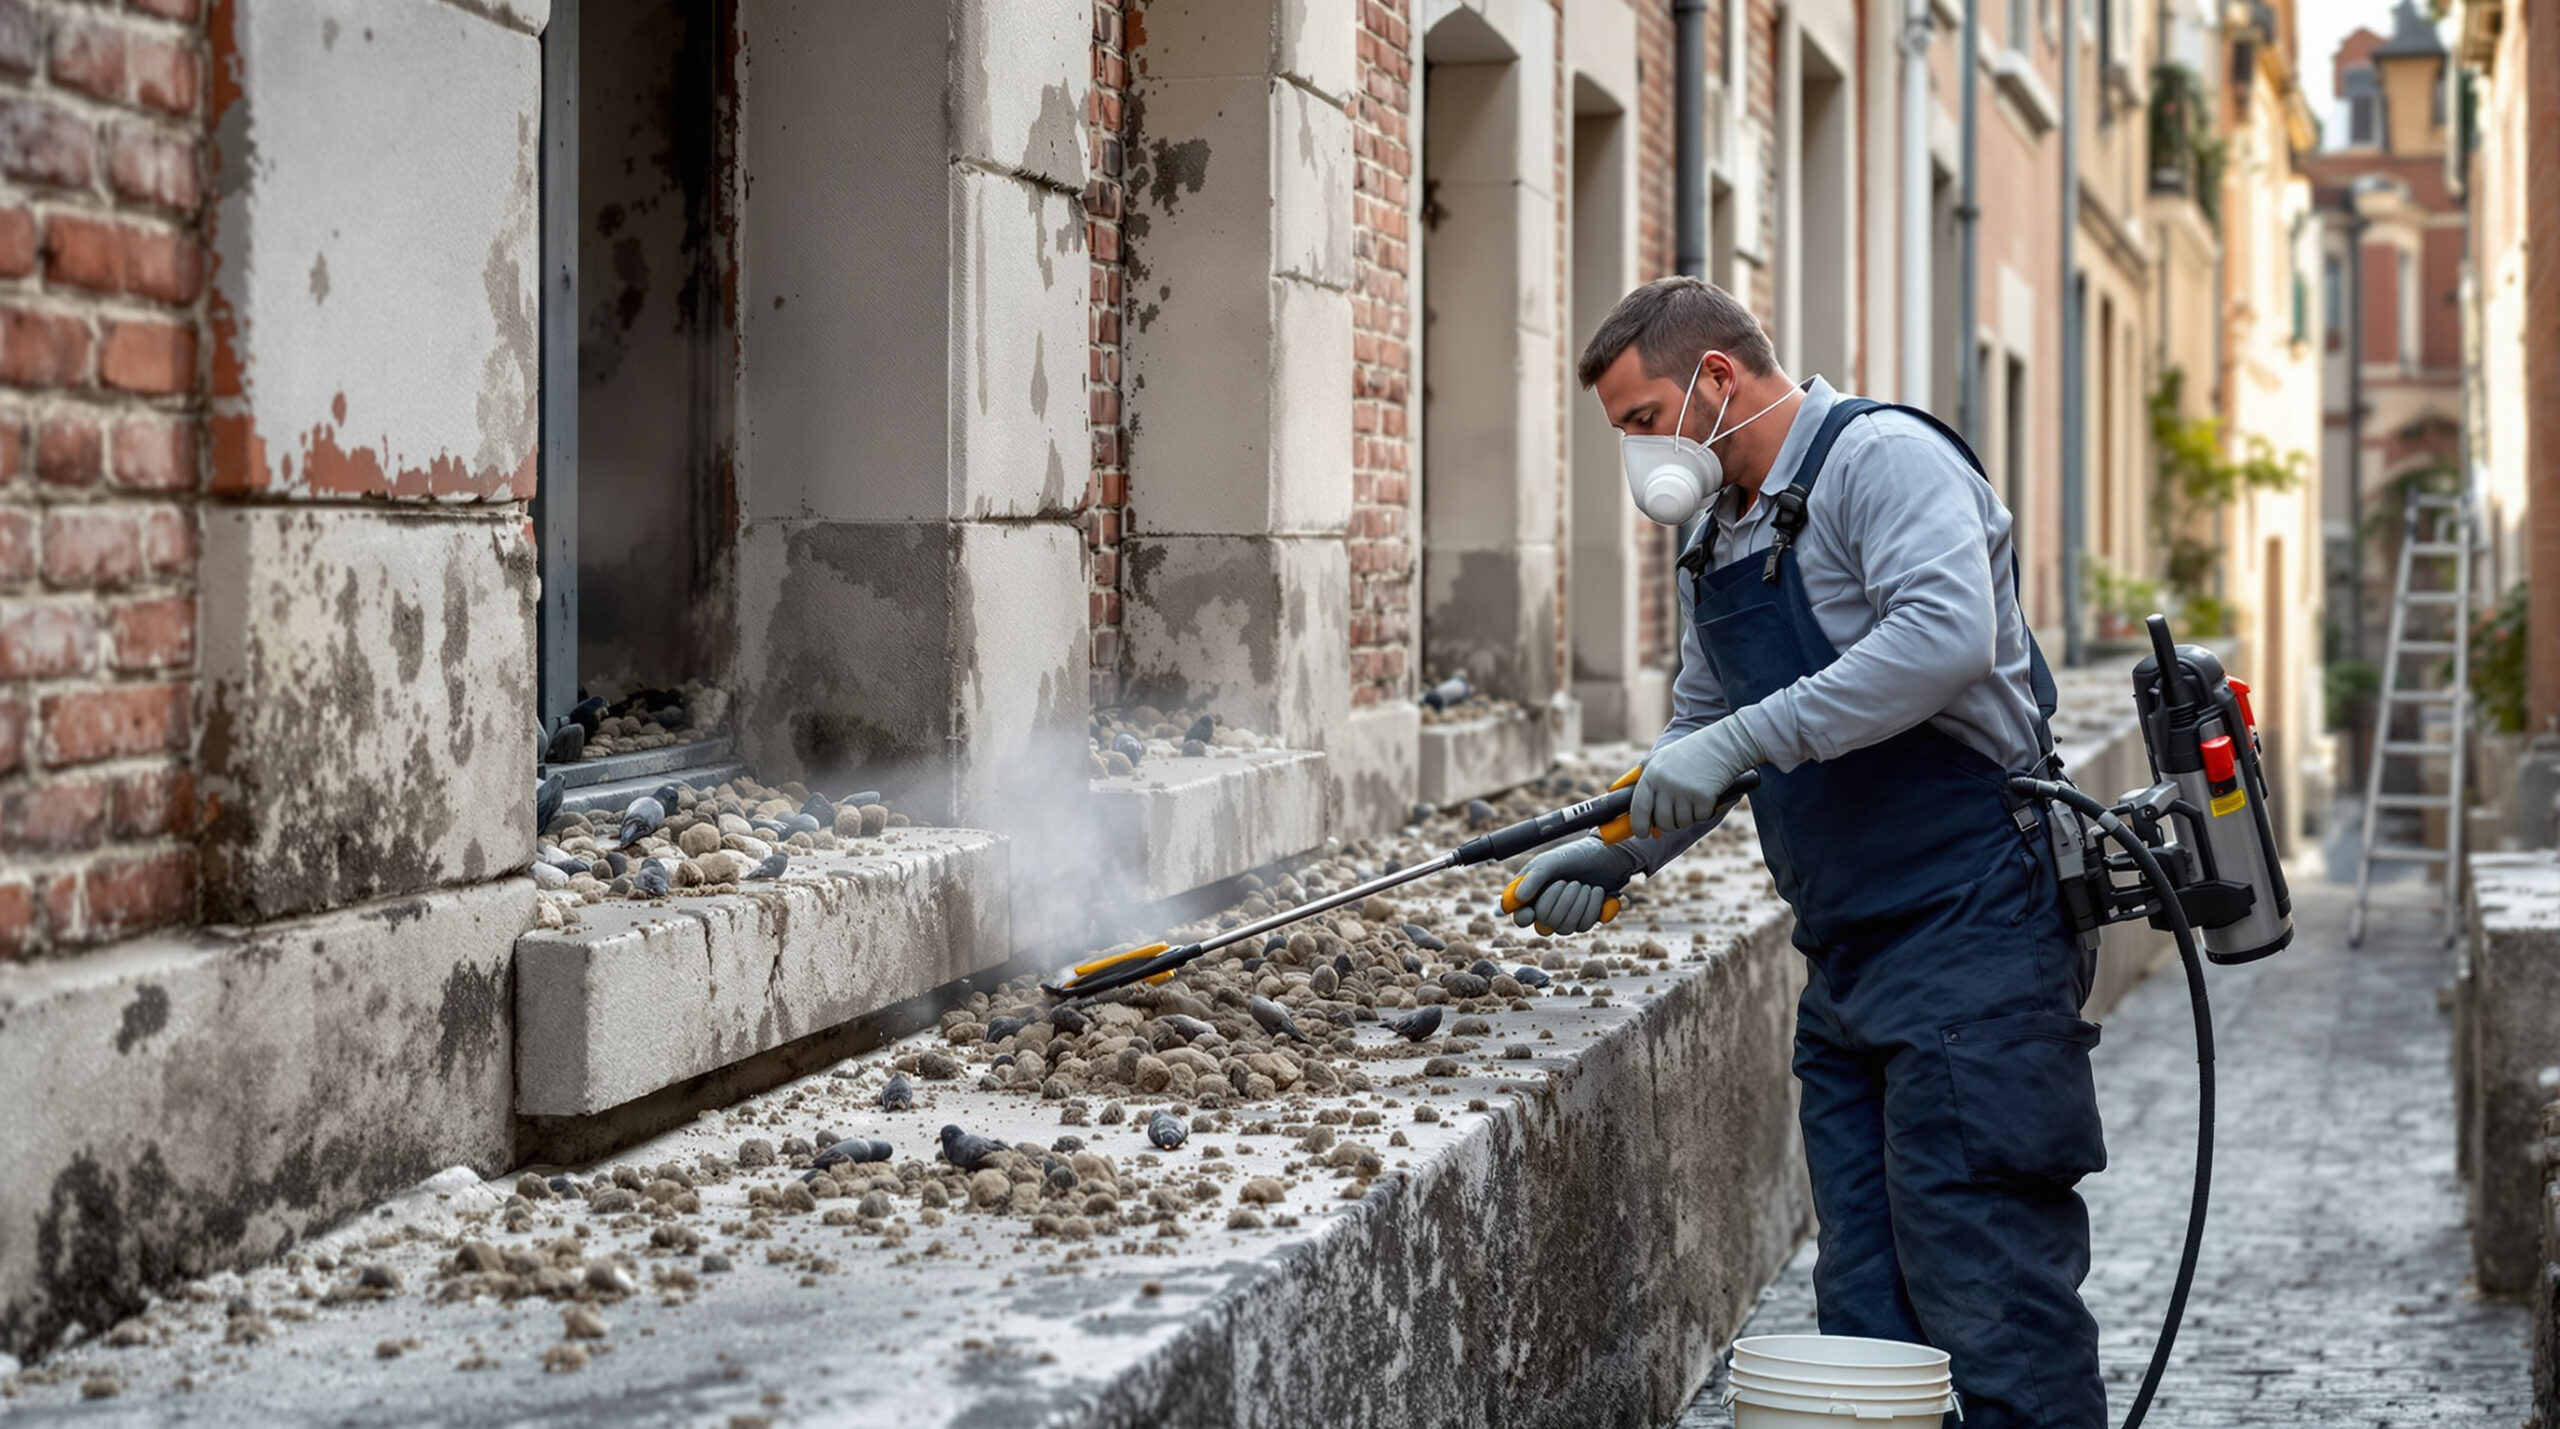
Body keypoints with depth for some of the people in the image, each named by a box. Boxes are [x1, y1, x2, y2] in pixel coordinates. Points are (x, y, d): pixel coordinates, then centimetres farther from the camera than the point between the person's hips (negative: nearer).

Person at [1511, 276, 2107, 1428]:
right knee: (1865, 1297, 9)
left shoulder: (1882, 458, -10)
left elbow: (1948, 634, -27)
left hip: (1969, 933, -9)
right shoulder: (1713, 542, 18)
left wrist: (1743, 740, -26)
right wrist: (1618, 852, 11)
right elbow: (1699, 734, 28)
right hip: (1846, 962, 9)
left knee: (1980, 1272, -10)